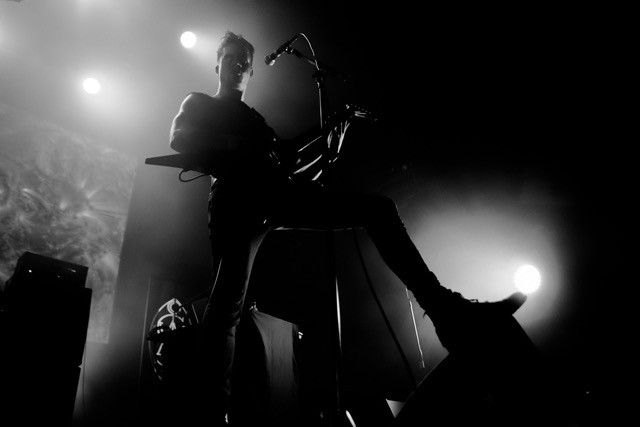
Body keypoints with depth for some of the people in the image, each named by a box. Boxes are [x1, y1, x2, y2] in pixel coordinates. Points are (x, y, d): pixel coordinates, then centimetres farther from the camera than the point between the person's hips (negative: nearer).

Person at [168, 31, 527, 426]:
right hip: (236, 197, -4)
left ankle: (446, 311, -21)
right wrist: (241, 150, -8)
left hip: (279, 191, 5)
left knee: (379, 208, -12)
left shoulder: (256, 119, 39)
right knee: (226, 306, -21)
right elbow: (180, 140, 1)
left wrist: (328, 153, 14)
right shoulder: (198, 104, 25)